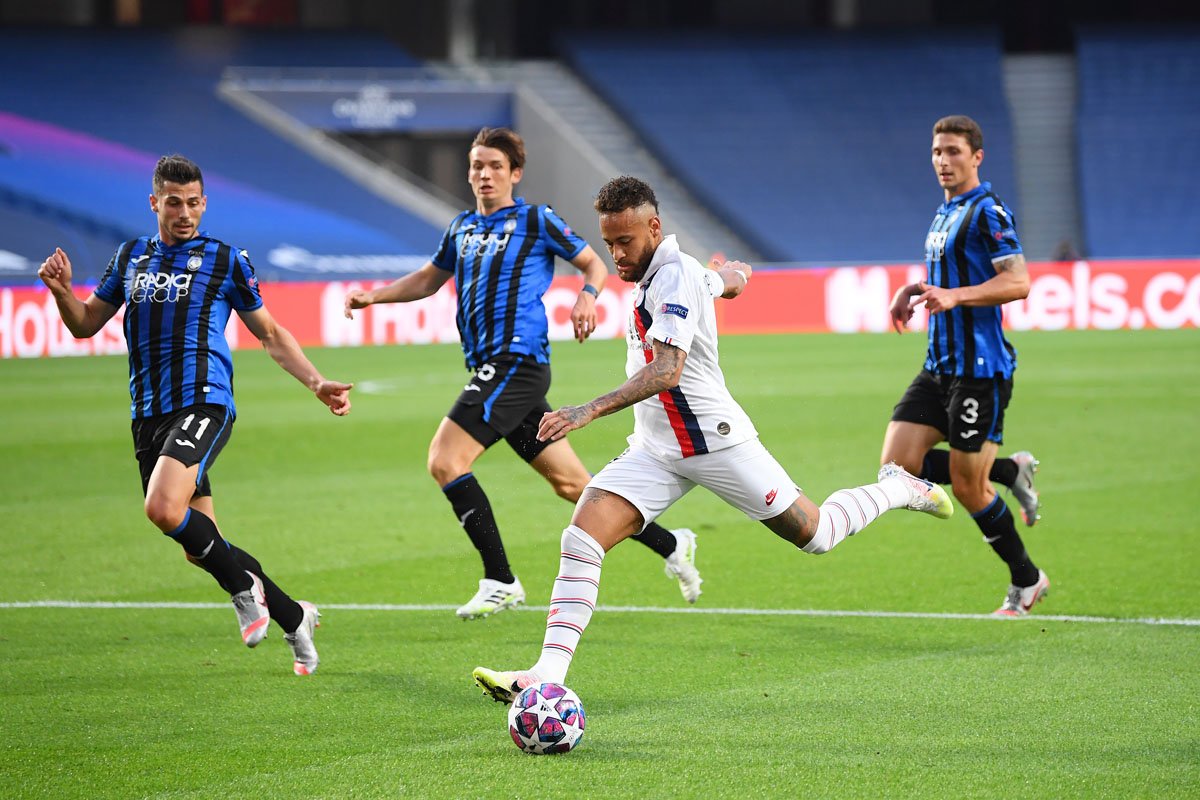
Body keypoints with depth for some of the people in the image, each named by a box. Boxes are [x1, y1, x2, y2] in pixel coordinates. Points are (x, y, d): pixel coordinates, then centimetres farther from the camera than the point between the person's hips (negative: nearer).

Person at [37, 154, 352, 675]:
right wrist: (62, 291, -1)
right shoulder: (131, 257, 14)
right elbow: (86, 324, 19)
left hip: (204, 403, -5)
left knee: (163, 508, -29)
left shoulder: (225, 259, 3)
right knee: (200, 549, 5)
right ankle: (294, 618, 19)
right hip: (149, 415, 5)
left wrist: (317, 384, 2)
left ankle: (244, 585, -7)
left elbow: (270, 334, 11)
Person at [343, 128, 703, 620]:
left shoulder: (536, 221, -1)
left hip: (516, 362, -8)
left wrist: (587, 296, -16)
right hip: (492, 369, 8)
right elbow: (429, 279, 33)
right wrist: (374, 296, 20)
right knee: (569, 482, 10)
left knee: (445, 460, -17)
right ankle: (671, 545, 20)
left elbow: (594, 264, 5)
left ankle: (500, 582, -13)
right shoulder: (462, 229, 19)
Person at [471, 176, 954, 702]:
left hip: (715, 441, -8)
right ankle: (547, 674, -18)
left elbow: (667, 370, -34)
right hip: (655, 452, 8)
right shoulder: (675, 272, 6)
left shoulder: (673, 277, -22)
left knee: (813, 534, 8)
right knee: (582, 539, -13)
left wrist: (591, 411, -45)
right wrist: (735, 271, 54)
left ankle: (899, 488, 36)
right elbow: (730, 281, 28)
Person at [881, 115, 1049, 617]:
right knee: (898, 465, -2)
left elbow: (1018, 282, -21)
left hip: (979, 369, -9)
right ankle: (1010, 471, 15)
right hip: (939, 366, 9)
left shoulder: (988, 212, -12)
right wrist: (915, 290, 12)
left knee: (968, 486, -4)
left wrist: (954, 295, -31)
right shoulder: (945, 213, 16)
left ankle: (1026, 583, 15)